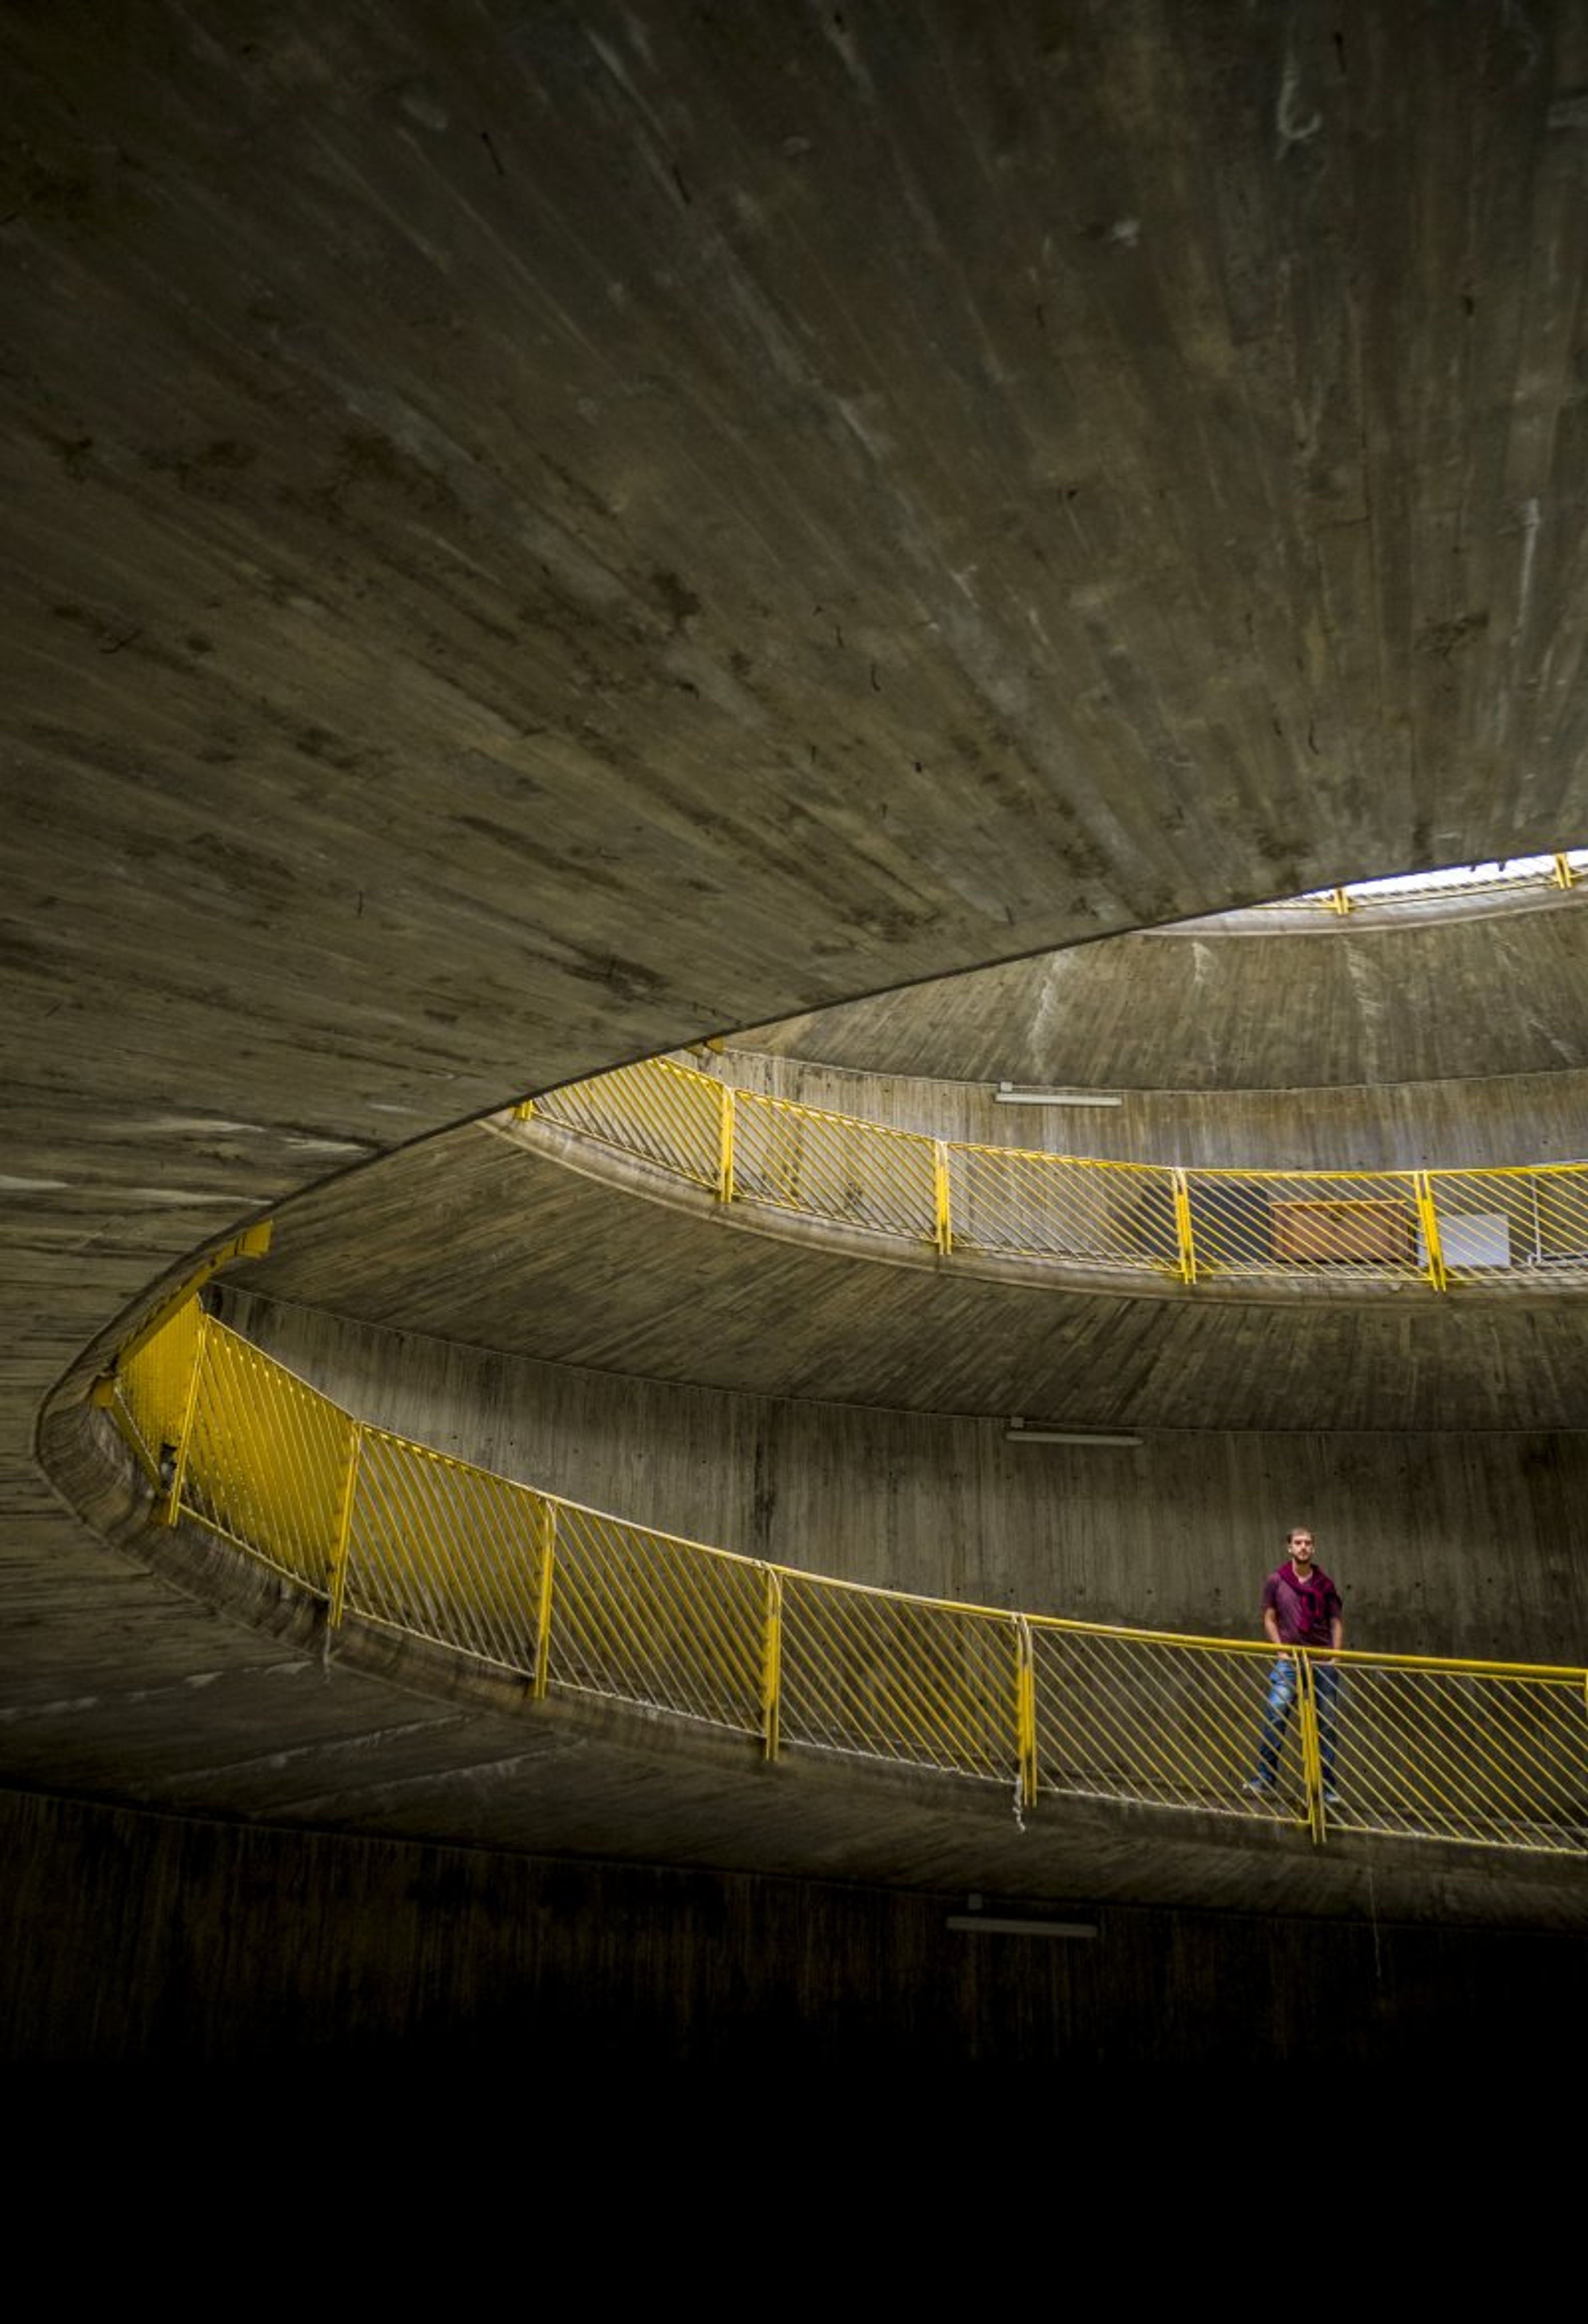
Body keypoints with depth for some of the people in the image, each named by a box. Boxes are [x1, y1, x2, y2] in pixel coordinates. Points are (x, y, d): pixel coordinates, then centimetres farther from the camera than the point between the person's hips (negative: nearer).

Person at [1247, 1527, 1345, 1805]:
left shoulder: (1325, 1584, 7)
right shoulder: (1276, 1581, 3)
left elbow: (1336, 1621, 11)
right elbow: (1269, 1619, 6)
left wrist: (1336, 1655, 0)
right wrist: (1281, 1649, -4)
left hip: (1323, 1659, 2)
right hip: (1290, 1659, -2)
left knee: (1327, 1724, 3)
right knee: (1275, 1715, -12)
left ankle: (1328, 1787, 11)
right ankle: (1265, 1777, -4)